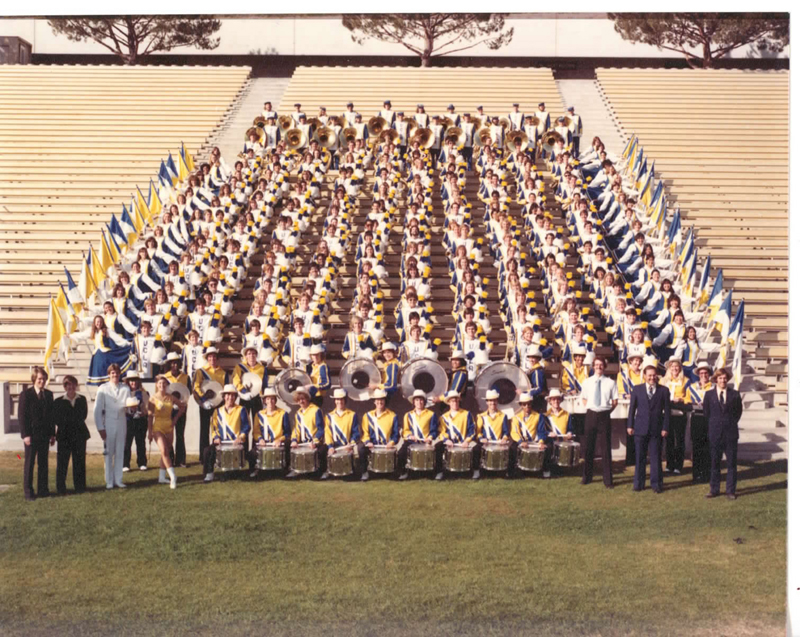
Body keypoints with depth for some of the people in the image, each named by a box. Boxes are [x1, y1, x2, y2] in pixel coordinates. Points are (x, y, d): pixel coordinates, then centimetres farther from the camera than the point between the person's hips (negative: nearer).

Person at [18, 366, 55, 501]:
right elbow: (22, 416, -8)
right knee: (29, 463, 3)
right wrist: (25, 434, -14)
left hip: (45, 435, 4)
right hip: (31, 434, -4)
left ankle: (42, 489, 15)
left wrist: (52, 433, 7)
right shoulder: (26, 394, -6)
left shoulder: (48, 394, 8)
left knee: (43, 463, 8)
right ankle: (28, 491, 8)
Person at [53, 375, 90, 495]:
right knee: (62, 462, -1)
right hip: (64, 435, -2)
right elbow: (57, 419, -3)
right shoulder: (58, 402, 1)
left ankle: (79, 486, 13)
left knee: (79, 461, 5)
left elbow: (83, 415, 5)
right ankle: (61, 488, 7)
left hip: (79, 434, 2)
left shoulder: (82, 400, 9)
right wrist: (75, 420, -4)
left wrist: (67, 420, 0)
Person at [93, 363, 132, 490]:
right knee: (108, 453, 1)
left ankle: (118, 480, 13)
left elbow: (129, 405, 5)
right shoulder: (103, 388, -1)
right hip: (108, 423, -2)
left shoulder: (125, 388, 7)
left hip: (121, 422, 2)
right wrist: (100, 427, -7)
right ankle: (109, 481, 9)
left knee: (120, 452, 6)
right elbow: (97, 409, -2)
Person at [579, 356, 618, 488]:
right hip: (591, 415, 2)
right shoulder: (587, 382, 5)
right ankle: (587, 477, 19)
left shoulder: (610, 383, -1)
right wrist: (590, 408, 2)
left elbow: (615, 401, 4)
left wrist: (607, 411, -3)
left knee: (606, 447, 2)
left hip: (604, 415, -2)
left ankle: (608, 479, 9)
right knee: (589, 446, 7)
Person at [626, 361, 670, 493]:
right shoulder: (637, 389, 6)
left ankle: (656, 483, 11)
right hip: (640, 428, 1)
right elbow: (632, 408, 7)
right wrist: (630, 425, 2)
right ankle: (638, 483, 14)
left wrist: (665, 428, -3)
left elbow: (666, 410, 3)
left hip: (656, 429, -1)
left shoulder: (664, 391, 3)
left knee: (655, 457, 2)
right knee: (639, 457, 6)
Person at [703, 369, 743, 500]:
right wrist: (714, 425, 7)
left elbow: (738, 411, 12)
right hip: (715, 433, 0)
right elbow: (706, 412, 10)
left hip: (731, 432, 0)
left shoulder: (734, 394, 3)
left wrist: (732, 423, 7)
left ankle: (730, 490, 10)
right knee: (715, 462, 6)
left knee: (732, 463, 3)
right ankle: (714, 489, 14)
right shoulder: (709, 394, 3)